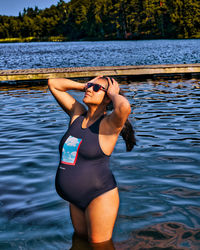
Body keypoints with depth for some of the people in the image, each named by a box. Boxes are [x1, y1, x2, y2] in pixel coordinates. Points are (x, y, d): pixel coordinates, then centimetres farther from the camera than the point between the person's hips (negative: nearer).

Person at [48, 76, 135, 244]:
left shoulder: (109, 124, -15)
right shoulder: (77, 114, 4)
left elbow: (124, 107, -39)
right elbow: (53, 84, 11)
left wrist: (113, 93, -18)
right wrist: (85, 86, 4)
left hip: (100, 196, -7)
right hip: (77, 199, 7)